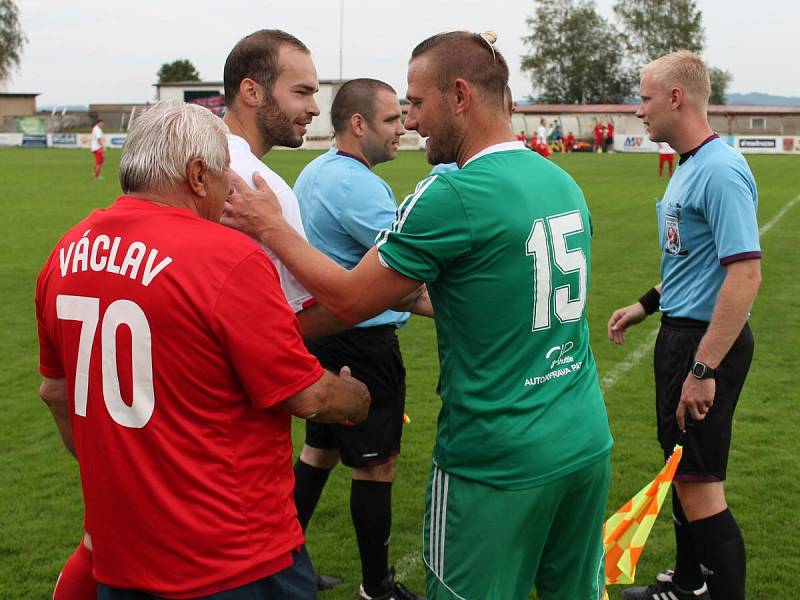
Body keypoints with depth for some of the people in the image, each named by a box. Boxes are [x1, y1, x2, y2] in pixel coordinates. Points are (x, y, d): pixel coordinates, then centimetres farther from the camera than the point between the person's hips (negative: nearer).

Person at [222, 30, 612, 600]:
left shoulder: (452, 196, -18)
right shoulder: (565, 183, 5)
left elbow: (349, 300, -12)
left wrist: (271, 227, -1)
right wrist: (409, 293, 18)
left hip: (499, 463, -7)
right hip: (588, 445, 7)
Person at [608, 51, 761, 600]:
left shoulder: (721, 170, -20)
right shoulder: (689, 167, 11)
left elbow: (745, 273, -27)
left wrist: (704, 369, -28)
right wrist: (647, 305, 24)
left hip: (708, 342, -10)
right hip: (682, 333, 10)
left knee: (699, 484, -4)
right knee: (683, 471, 20)